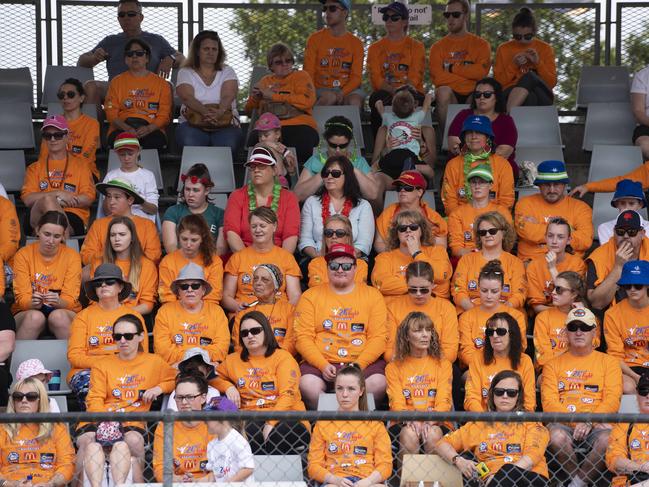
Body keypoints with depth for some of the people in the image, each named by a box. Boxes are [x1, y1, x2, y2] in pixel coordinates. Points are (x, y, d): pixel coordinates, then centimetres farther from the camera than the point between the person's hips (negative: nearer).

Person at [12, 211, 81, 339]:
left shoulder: (71, 256, -1)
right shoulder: (23, 255, -2)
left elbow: (70, 299, -8)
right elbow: (22, 298, -8)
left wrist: (58, 302, -31)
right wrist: (34, 303, -32)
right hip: (28, 311, 0)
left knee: (58, 316, -33)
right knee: (34, 317, -33)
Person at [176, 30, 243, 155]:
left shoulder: (227, 72, 15)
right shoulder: (185, 73, 13)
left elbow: (228, 97, -5)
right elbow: (187, 98, -7)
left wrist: (219, 112, -30)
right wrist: (205, 111, -30)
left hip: (225, 123, 0)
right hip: (193, 123, 0)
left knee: (228, 144, -35)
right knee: (190, 143, -35)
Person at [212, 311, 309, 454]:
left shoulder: (283, 357, 7)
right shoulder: (233, 360, 21)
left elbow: (288, 395, -5)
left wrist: (271, 423, -20)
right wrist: (228, 386, 9)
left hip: (285, 416, -2)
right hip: (250, 420, 2)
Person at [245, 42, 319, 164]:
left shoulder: (301, 76, 17)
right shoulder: (265, 81, 30)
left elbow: (307, 101, -4)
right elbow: (249, 109, 34)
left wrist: (273, 95, -2)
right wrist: (255, 96, 9)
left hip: (297, 125, -2)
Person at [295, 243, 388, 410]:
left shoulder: (372, 295, 12)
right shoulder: (310, 296, 12)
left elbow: (379, 337, 3)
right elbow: (303, 337, 2)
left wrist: (359, 365, -14)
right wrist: (322, 365, -14)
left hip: (363, 361, 0)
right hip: (320, 362, 0)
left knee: (378, 384, -31)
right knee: (308, 385, -32)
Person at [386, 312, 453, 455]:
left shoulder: (443, 364, 13)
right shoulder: (393, 367, 12)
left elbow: (444, 402, 0)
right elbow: (397, 403, -1)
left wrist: (430, 421, -22)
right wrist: (410, 419, -25)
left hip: (436, 424, 0)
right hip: (404, 424, 0)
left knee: (433, 434, -33)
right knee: (409, 434, -34)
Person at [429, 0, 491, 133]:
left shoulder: (481, 44, 14)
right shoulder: (438, 47, 14)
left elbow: (480, 72, -6)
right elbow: (437, 77, -4)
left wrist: (451, 68, -1)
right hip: (450, 94, 0)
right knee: (443, 91, -34)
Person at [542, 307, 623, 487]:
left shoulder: (609, 362, 16)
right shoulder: (553, 364, 17)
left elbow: (612, 399, 2)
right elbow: (549, 402, 3)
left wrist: (590, 421, -17)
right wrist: (577, 421, -14)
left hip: (597, 426, 0)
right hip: (563, 424, 0)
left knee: (608, 438, -34)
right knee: (556, 436, -34)